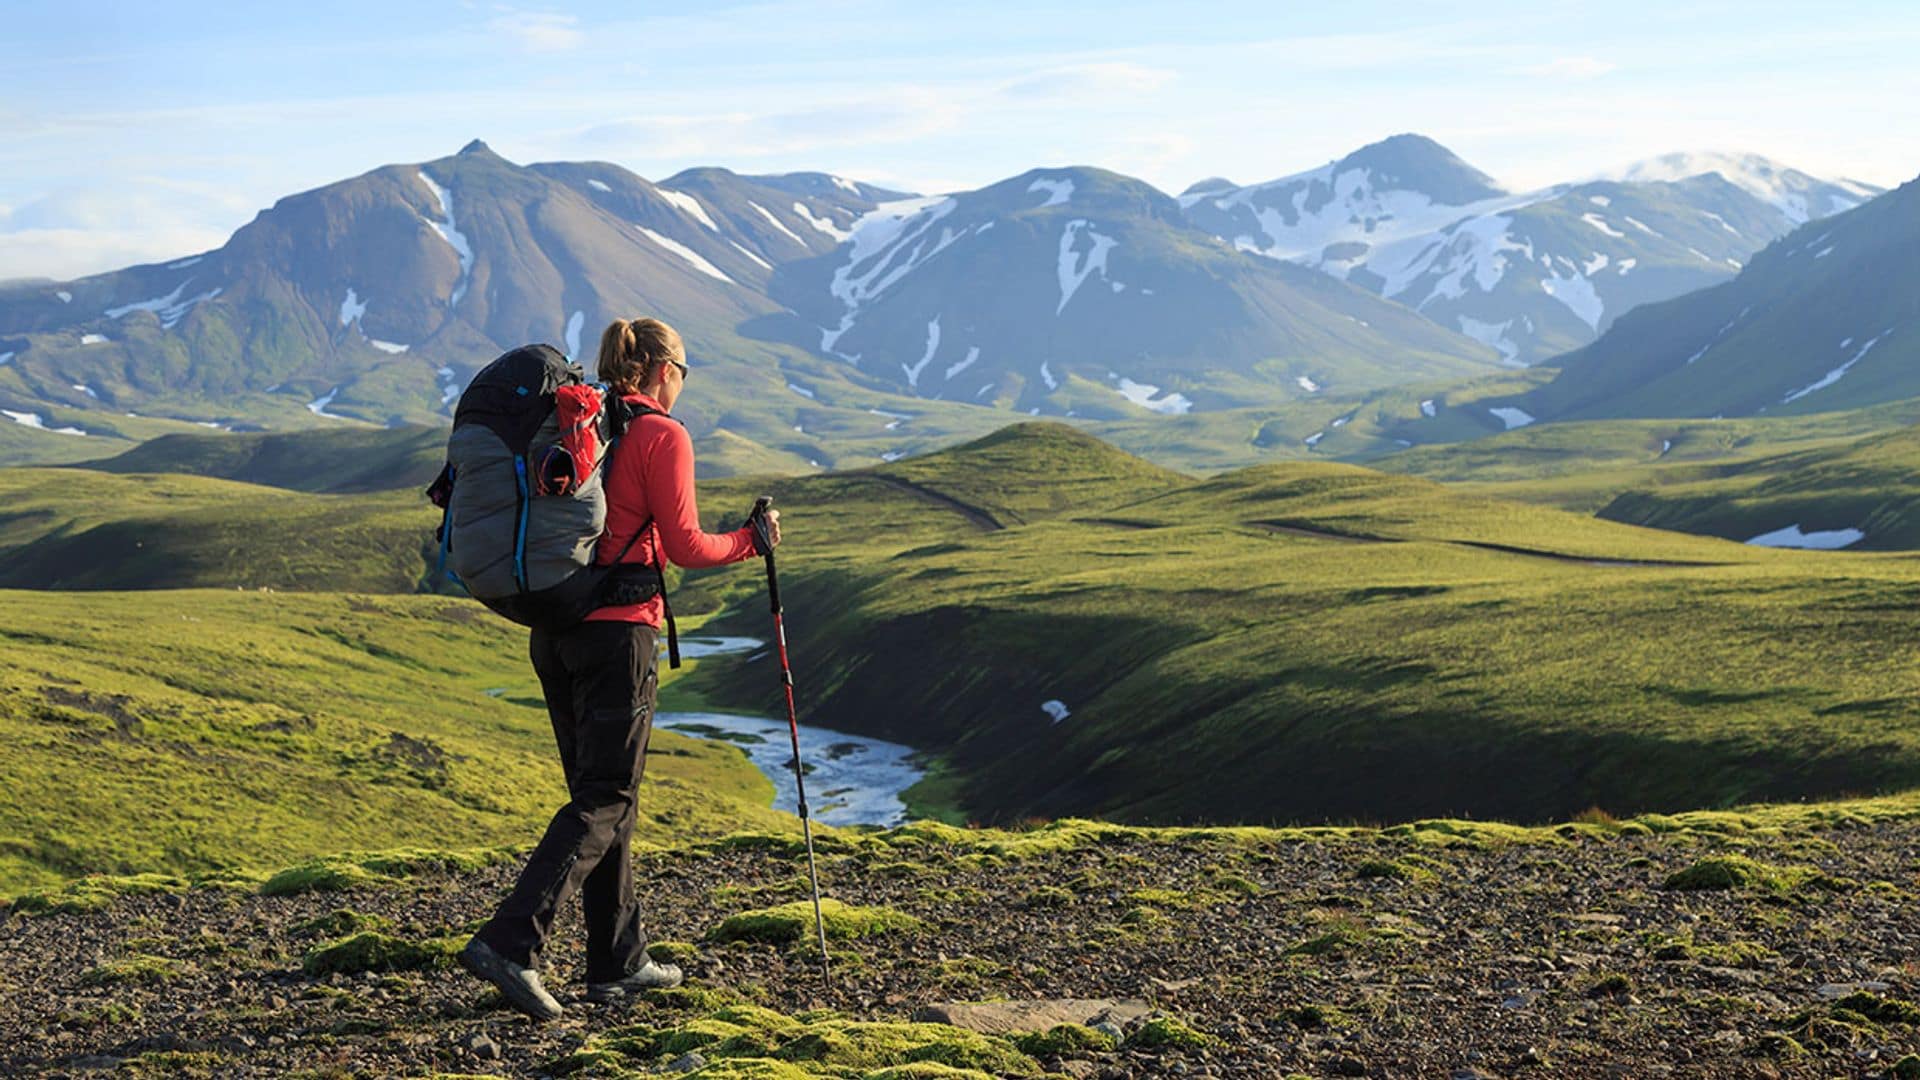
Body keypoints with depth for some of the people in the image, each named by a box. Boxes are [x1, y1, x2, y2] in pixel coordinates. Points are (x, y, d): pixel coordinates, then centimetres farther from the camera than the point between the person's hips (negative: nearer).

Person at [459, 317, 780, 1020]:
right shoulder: (662, 435, -7)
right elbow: (684, 547, -9)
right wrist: (750, 541, 6)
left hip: (552, 630, 8)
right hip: (618, 630, -8)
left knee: (599, 793, 13)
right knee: (604, 800, -4)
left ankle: (618, 962, 18)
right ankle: (510, 943, -17)